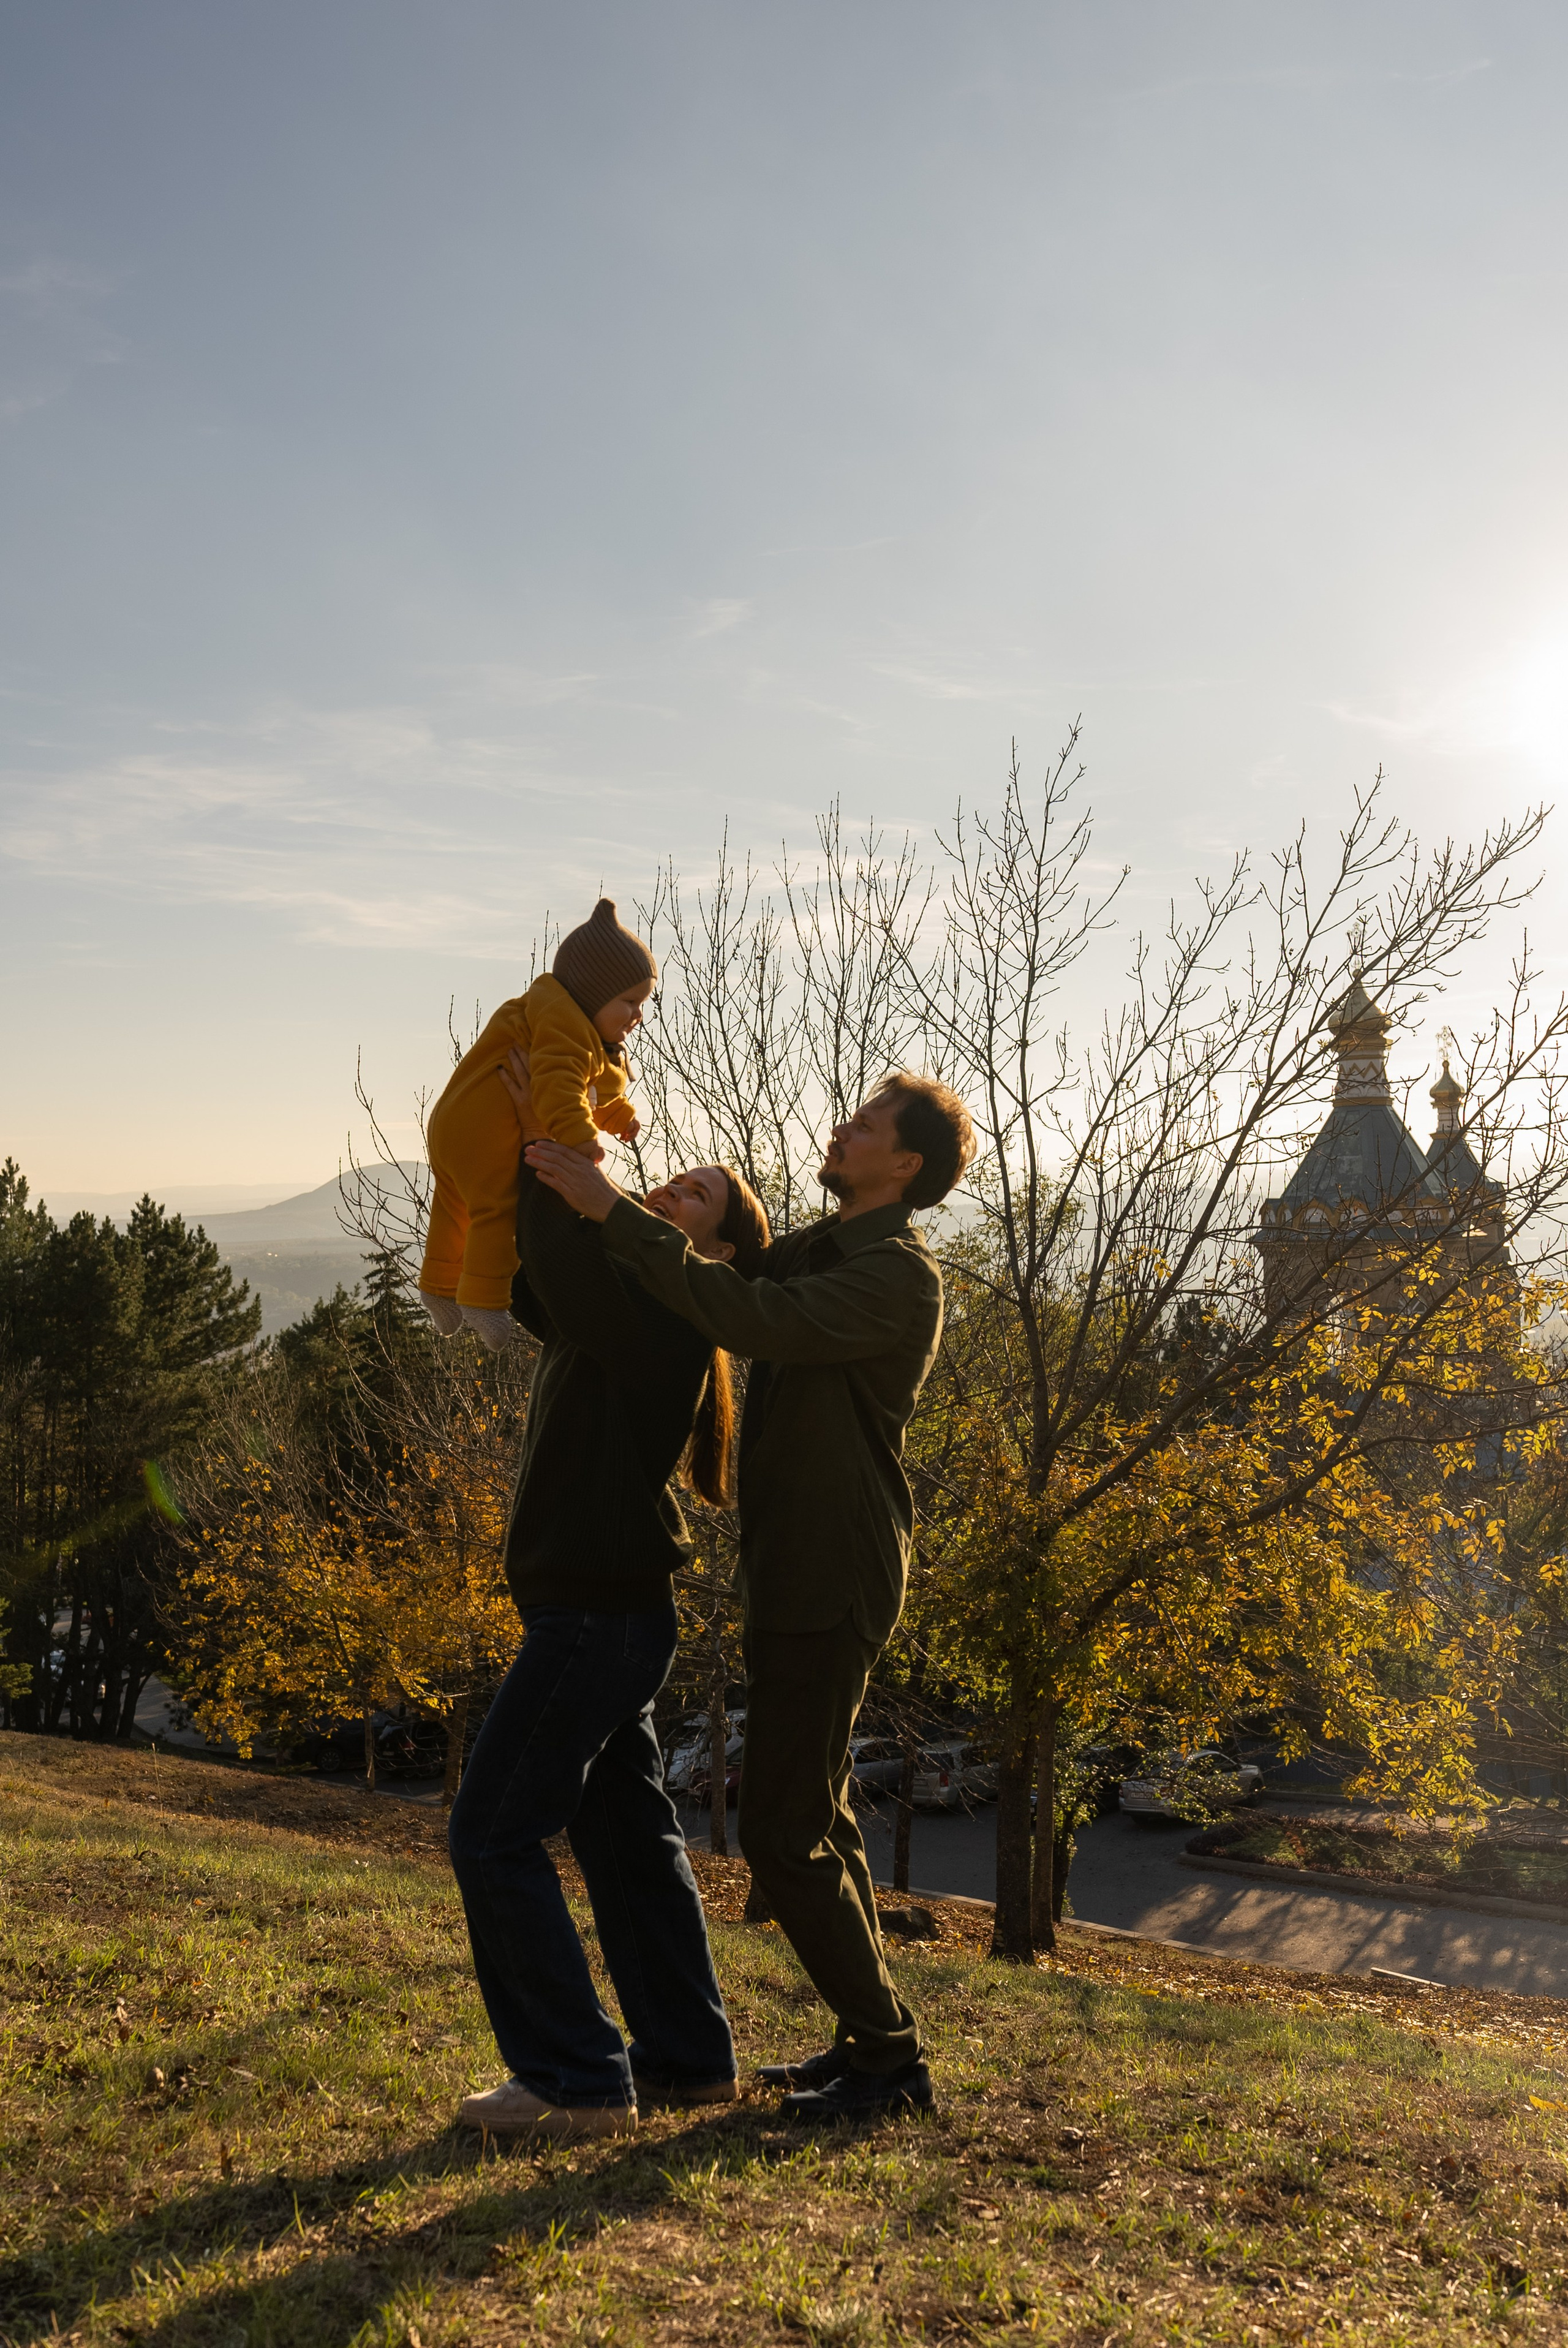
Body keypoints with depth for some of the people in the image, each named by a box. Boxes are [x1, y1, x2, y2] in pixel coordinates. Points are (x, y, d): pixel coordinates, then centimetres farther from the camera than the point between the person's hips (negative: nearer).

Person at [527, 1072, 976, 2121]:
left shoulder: (899, 1275, -19)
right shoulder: (817, 1250, 13)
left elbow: (757, 1322, -33)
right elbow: (724, 1286, 15)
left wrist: (616, 1212, -33)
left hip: (832, 1589, -10)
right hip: (798, 1578, 10)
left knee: (783, 1834, -4)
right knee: (814, 1816, 17)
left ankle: (892, 2057, 9)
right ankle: (871, 2036, 29)